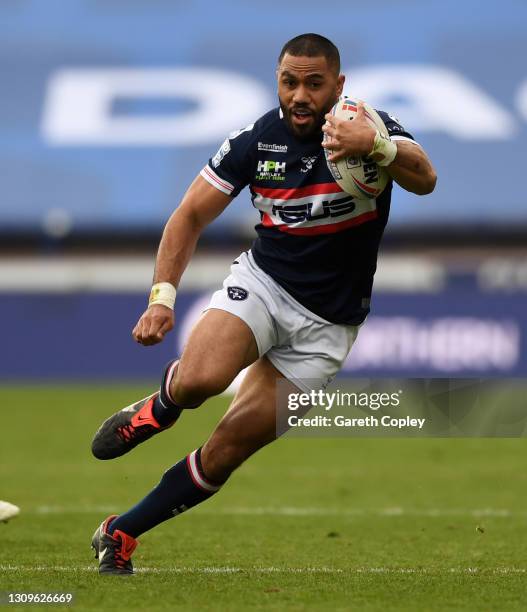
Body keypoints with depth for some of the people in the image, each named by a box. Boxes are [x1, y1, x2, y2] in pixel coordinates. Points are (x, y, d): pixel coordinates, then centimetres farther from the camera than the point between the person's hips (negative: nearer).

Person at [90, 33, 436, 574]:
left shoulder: (372, 127, -14)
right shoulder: (256, 140, -8)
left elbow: (424, 179, -35)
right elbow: (190, 215, 1)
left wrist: (375, 145, -56)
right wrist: (162, 294, -14)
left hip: (326, 324, -1)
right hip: (262, 282, 1)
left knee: (225, 454, -2)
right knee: (200, 378, -32)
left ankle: (121, 533, 17)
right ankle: (155, 412, 4)